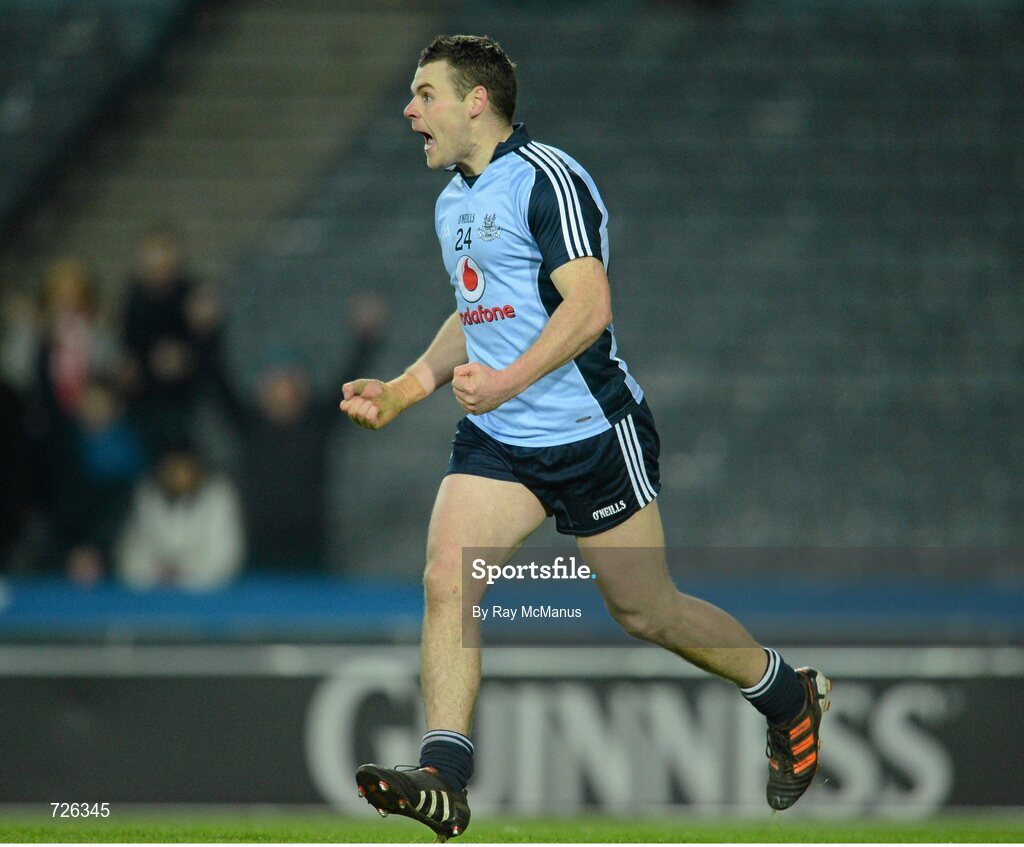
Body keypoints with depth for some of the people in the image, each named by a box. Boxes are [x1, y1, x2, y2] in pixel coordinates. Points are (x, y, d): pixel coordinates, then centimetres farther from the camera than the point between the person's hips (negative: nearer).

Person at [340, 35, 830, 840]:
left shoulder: (548, 179, -14)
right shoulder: (453, 203, 14)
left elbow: (589, 305, -23)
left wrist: (508, 380, -34)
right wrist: (399, 392, 19)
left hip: (592, 433, -8)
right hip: (497, 440, 8)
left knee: (646, 612, 3)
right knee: (444, 581, -13)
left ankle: (791, 697, 27)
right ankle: (442, 780, -18)